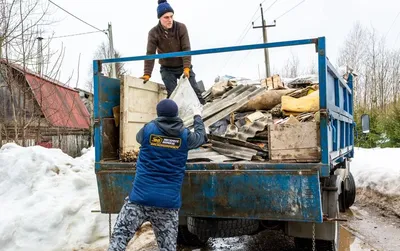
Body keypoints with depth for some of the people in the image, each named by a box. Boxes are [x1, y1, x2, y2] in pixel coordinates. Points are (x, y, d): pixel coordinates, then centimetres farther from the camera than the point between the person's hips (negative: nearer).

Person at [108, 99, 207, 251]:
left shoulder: (148, 130, 0)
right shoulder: (185, 136, 3)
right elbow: (201, 136, 25)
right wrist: (197, 116, 43)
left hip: (141, 196, -1)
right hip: (169, 201, 1)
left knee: (118, 238, 9)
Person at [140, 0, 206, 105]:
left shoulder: (181, 27, -16)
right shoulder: (153, 33, -16)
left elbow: (186, 49, -17)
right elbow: (150, 54, -18)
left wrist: (186, 67, -29)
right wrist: (147, 74, -28)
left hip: (183, 66, 1)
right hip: (167, 69, -1)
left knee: (195, 91, 3)